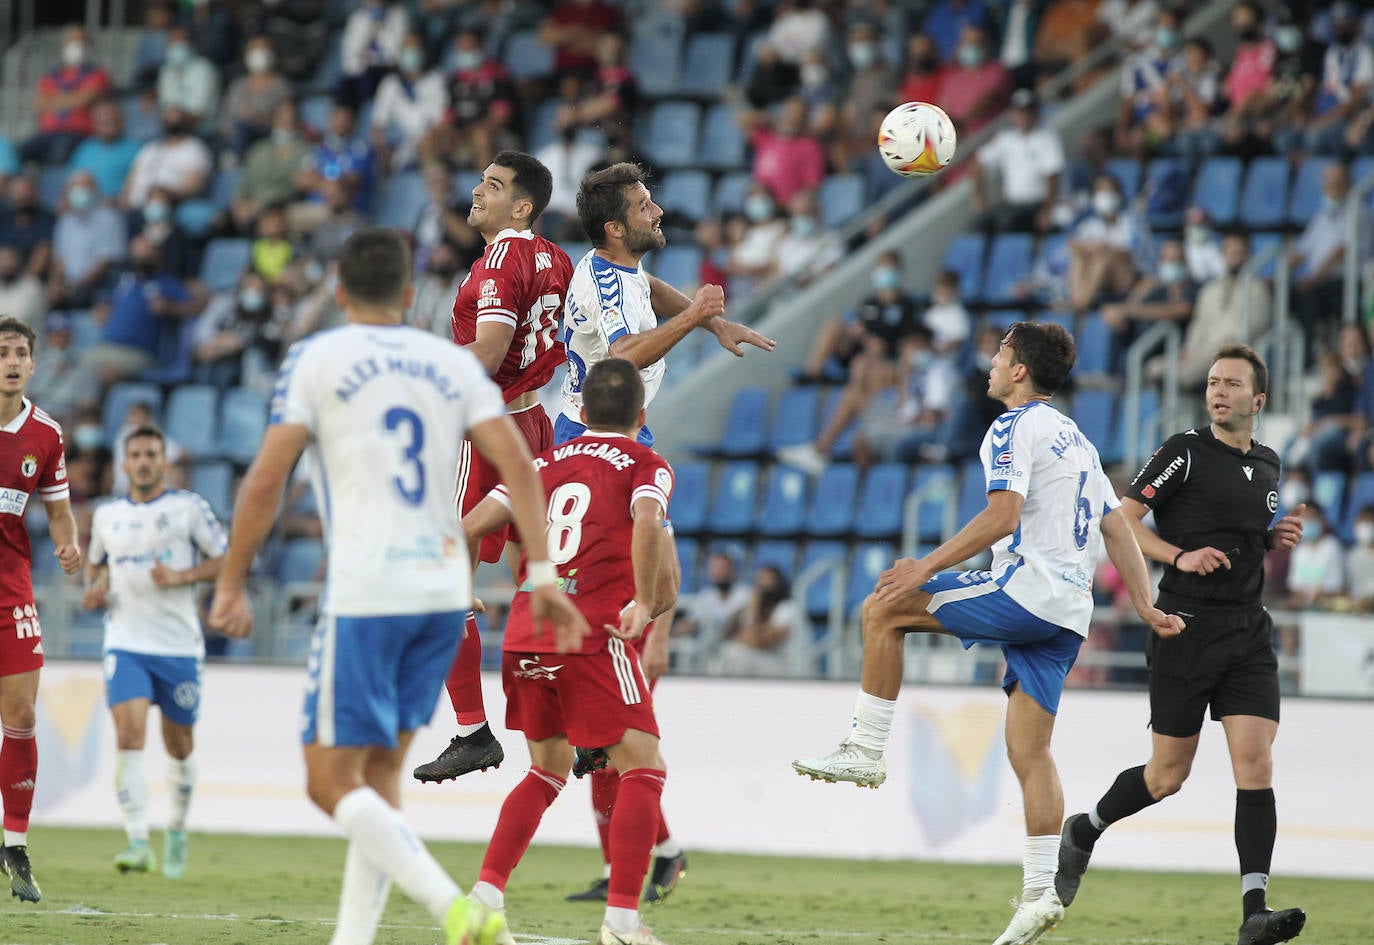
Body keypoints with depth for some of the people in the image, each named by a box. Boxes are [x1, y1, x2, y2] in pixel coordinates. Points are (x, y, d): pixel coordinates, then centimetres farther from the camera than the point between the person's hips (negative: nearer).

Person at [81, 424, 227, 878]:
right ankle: (138, 843, -22)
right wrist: (94, 588, 4)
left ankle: (177, 829, 36)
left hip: (179, 646, -1)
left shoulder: (188, 507, -1)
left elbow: (224, 559, 1)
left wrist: (182, 576, -15)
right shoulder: (106, 515, 9)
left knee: (179, 746, 10)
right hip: (125, 644, 1)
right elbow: (96, 560, 26)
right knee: (129, 737, -18)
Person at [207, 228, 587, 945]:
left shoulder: (314, 360, 1)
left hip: (365, 595, -6)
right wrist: (542, 575, -1)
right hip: (445, 590, 6)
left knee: (332, 780, -4)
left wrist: (230, 584, 4)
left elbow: (265, 481, -6)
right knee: (379, 772, 16)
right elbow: (516, 463, 0)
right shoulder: (454, 363, 12)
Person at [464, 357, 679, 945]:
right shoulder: (646, 466, 5)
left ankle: (485, 895, 11)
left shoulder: (546, 463, 19)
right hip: (594, 635, -6)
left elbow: (469, 528, 13)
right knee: (643, 769, 1)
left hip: (524, 634, 6)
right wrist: (644, 604, -13)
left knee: (548, 770, 22)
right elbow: (646, 523, -19)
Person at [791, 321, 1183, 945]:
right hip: (1069, 612, 9)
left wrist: (926, 568, -16)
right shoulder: (1077, 440, 25)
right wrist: (1144, 607, 21)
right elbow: (1118, 529, 23)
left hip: (1026, 589, -9)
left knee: (883, 610, -2)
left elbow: (1003, 517, -17)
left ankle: (866, 750, -1)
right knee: (1029, 752, 5)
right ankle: (1040, 894, -2)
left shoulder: (1014, 428, -4)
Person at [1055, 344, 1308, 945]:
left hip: (1248, 632, 5)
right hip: (1186, 629, -5)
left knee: (1256, 765, -10)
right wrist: (1180, 556, -20)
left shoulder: (1267, 465, 15)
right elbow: (1121, 520, -7)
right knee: (1168, 775, 2)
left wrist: (1279, 539, 8)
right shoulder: (1186, 452, -5)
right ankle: (1084, 832, 31)